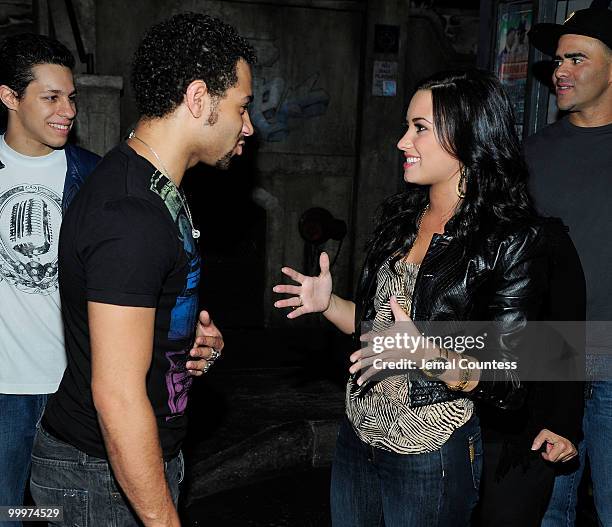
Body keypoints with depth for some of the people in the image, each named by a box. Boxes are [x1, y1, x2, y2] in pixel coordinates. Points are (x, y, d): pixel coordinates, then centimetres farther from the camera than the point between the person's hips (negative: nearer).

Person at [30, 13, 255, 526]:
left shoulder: (155, 188, 5)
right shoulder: (131, 216, -28)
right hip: (101, 475, -9)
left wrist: (191, 337, 7)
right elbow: (118, 395, -29)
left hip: (148, 451, 9)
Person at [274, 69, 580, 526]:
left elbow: (509, 385, -16)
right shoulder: (400, 216, 4)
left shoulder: (514, 241, -16)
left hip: (433, 459, -6)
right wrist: (327, 302, -4)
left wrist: (427, 356, -31)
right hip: (357, 437, 6)